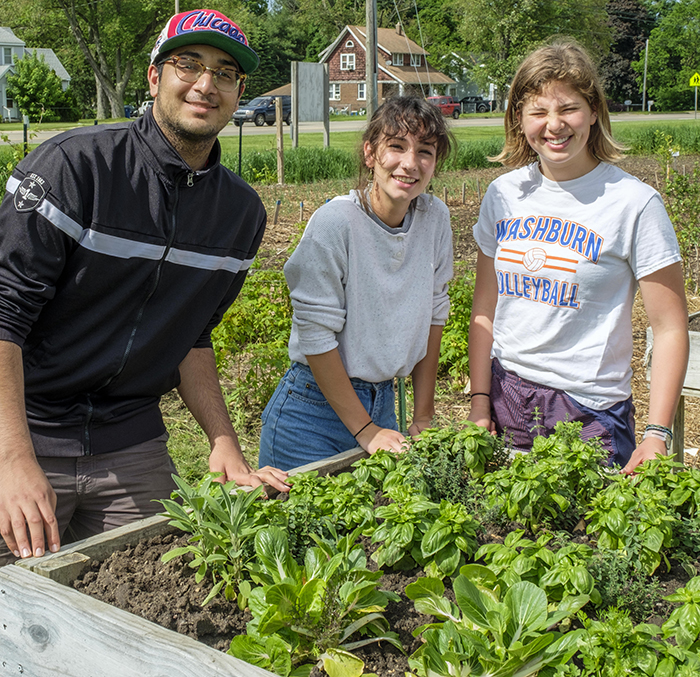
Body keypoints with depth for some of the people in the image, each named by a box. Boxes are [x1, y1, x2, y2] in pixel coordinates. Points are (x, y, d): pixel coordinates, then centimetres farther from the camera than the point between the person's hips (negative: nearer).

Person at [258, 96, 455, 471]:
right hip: (315, 408, -5)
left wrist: (423, 416, 4)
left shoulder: (435, 218, -4)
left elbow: (432, 313, 5)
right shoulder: (335, 222, -20)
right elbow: (316, 336, -18)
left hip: (382, 401, 5)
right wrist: (365, 430, -15)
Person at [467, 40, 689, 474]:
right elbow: (485, 309, 8)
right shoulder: (504, 194, 3)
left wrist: (657, 434, -16)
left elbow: (671, 328, -10)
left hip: (589, 410, -3)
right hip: (506, 397, 4)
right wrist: (480, 401, 3)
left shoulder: (635, 203, -10)